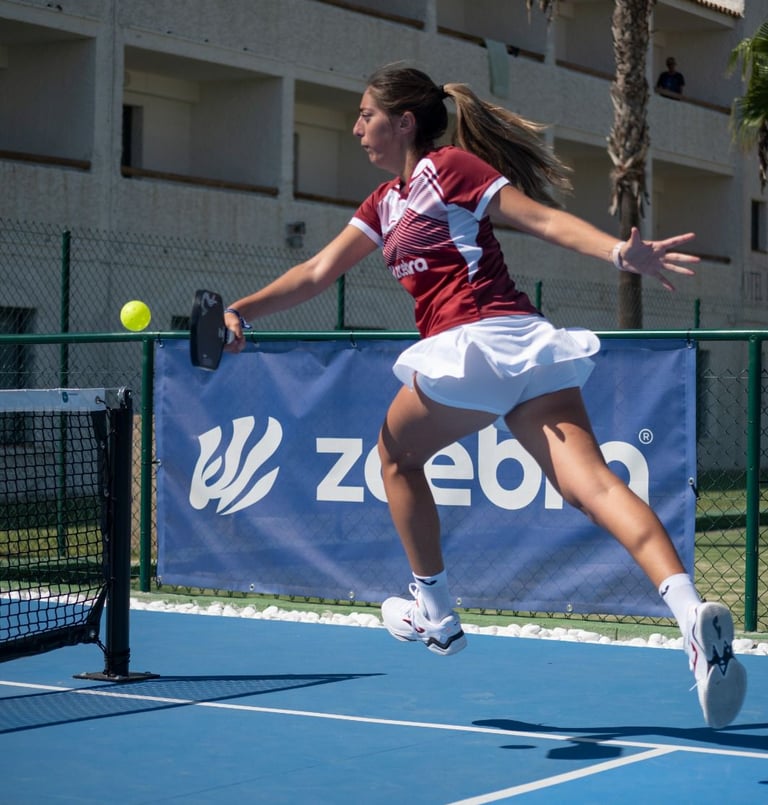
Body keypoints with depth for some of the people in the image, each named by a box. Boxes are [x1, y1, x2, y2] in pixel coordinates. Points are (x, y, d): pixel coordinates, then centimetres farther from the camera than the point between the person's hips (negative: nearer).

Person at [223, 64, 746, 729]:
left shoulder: (449, 167, 2)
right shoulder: (385, 204, 27)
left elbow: (543, 217, -6)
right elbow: (318, 273, 28)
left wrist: (621, 252, -18)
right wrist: (242, 312, 21)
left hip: (475, 342, -7)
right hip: (525, 349, 7)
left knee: (398, 453, 16)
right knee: (591, 481, -11)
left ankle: (436, 614, 21)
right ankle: (690, 610, -28)